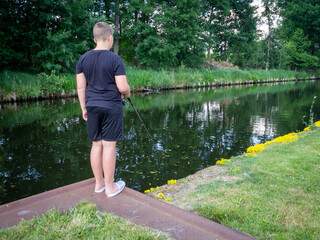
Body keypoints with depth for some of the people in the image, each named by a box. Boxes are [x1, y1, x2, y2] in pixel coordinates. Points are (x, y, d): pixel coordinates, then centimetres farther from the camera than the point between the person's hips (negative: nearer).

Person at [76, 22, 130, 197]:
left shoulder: (83, 59, 4)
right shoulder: (115, 59, -10)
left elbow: (80, 87, 5)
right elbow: (123, 87, -15)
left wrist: (84, 108, 13)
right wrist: (127, 93, 7)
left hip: (92, 107, 5)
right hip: (111, 107, -5)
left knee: (96, 145, 13)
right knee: (109, 145, 2)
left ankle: (99, 183, 25)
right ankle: (110, 187, 13)